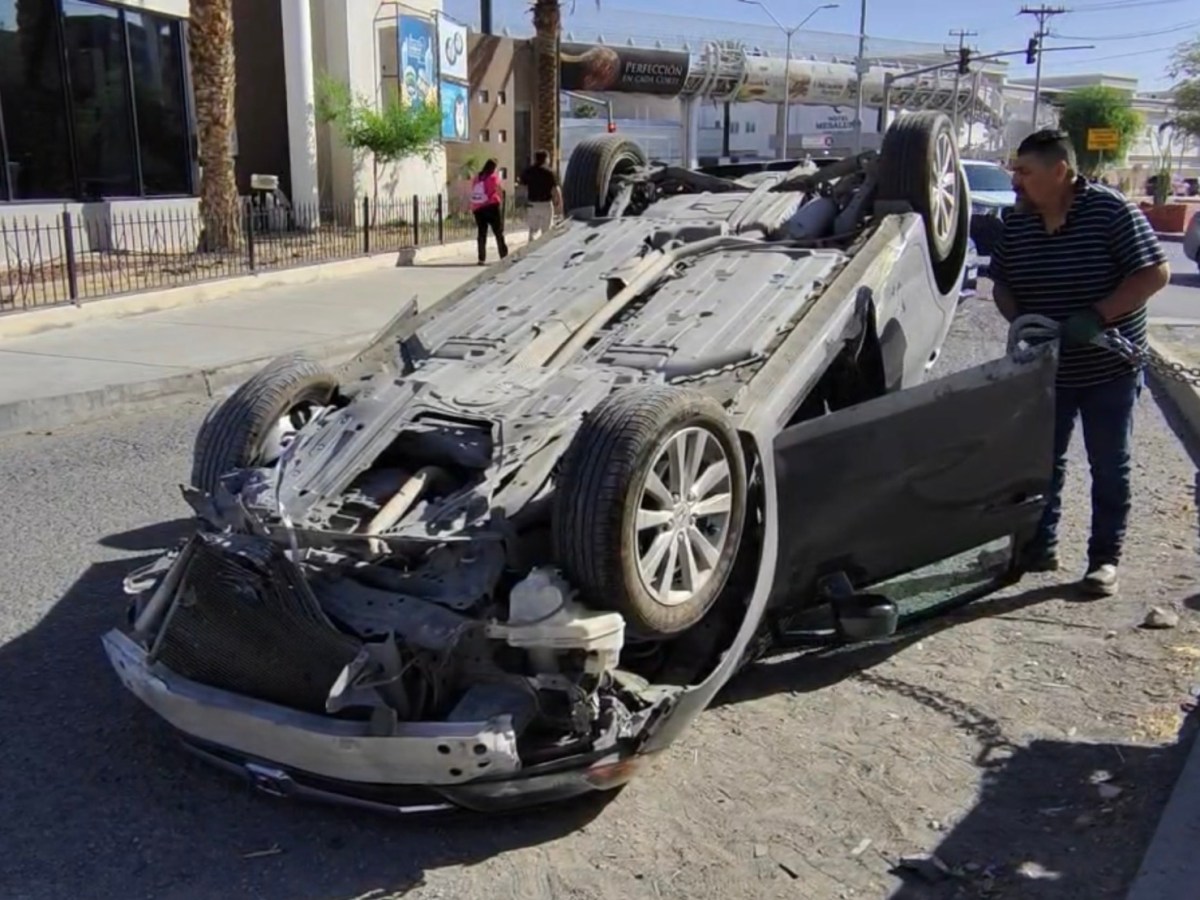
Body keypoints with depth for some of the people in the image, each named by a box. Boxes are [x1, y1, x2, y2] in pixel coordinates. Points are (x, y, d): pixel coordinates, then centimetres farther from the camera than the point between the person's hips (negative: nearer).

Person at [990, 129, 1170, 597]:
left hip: (1110, 367, -4)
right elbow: (1002, 283, 10)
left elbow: (1155, 273, -16)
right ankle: (1039, 546, 26)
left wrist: (1097, 316, -26)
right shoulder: (1017, 223, -1)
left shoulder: (1111, 211, -16)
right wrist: (1020, 321, -10)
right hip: (1046, 367, 5)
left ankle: (1105, 558, 17)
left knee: (1109, 467, 6)